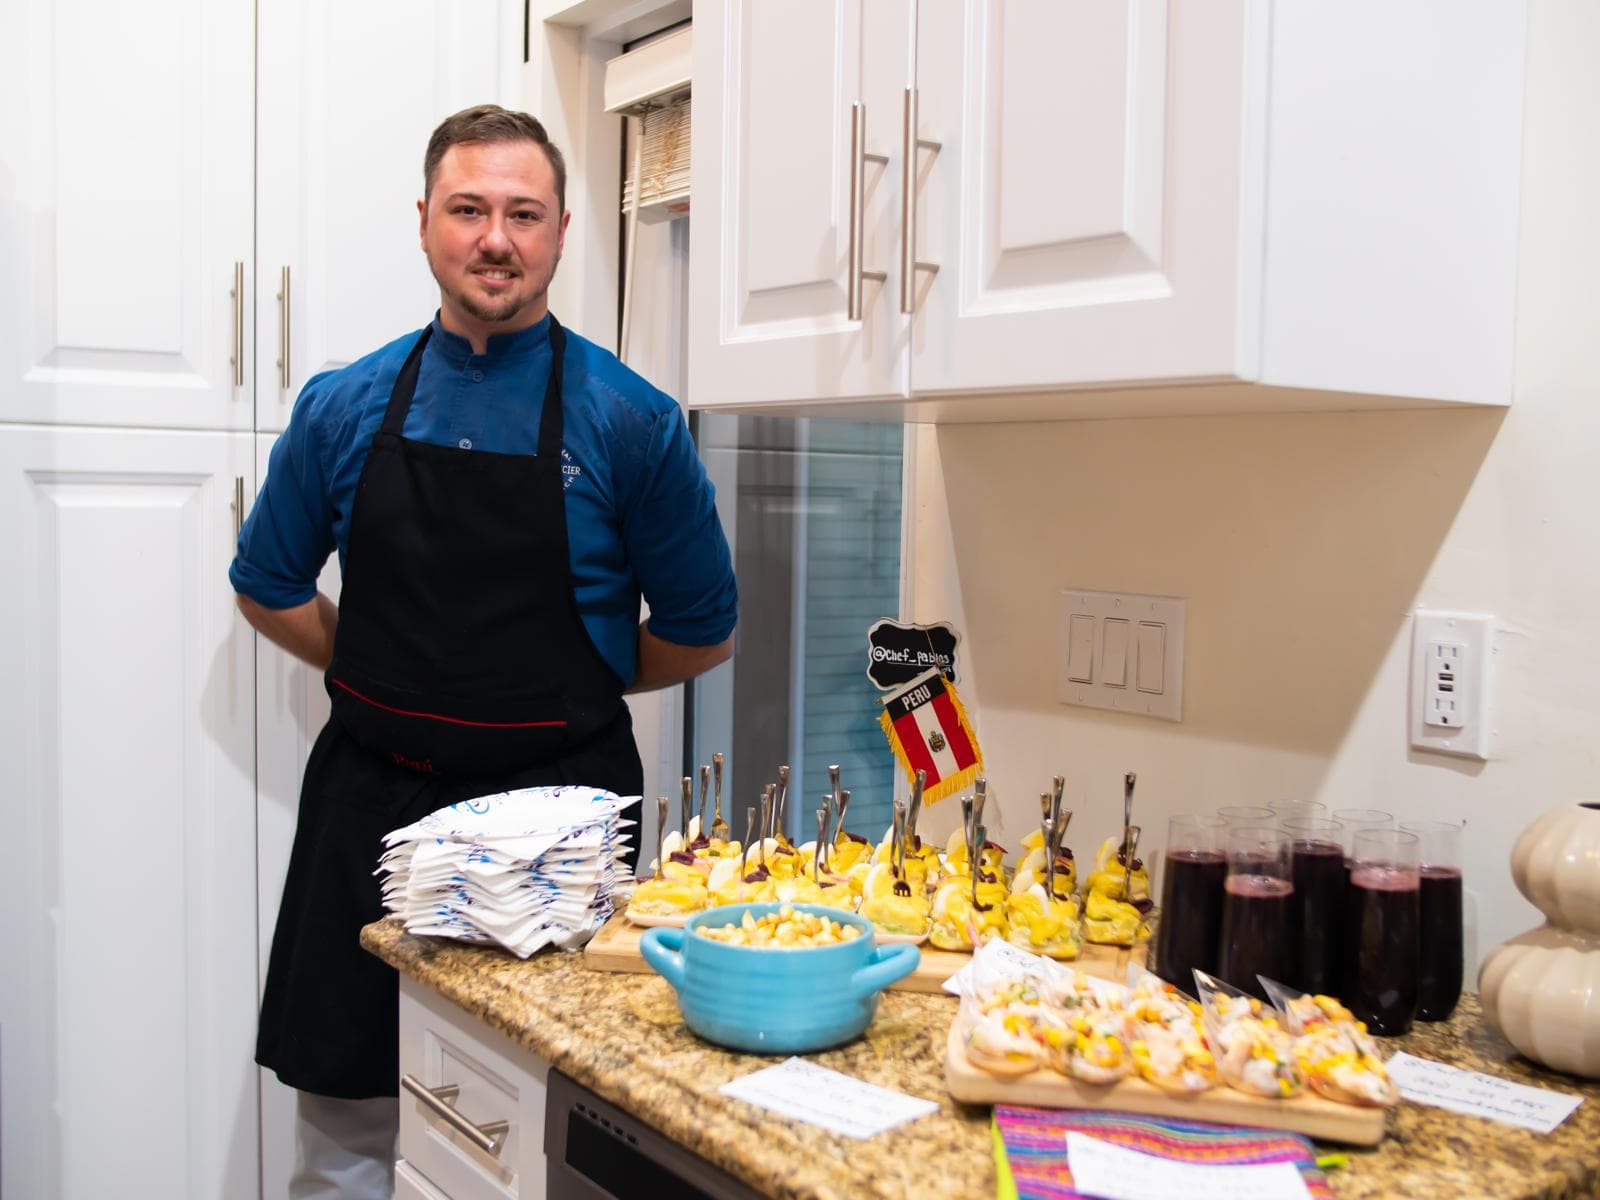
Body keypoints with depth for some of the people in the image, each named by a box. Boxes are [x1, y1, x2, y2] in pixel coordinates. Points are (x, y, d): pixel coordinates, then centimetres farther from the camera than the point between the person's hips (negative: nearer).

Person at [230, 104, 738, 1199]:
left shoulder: (630, 421, -4)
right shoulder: (345, 407, 4)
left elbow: (702, 630, 5)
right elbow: (270, 587, 18)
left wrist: (566, 691, 6)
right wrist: (378, 677, 10)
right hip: (368, 808, 3)